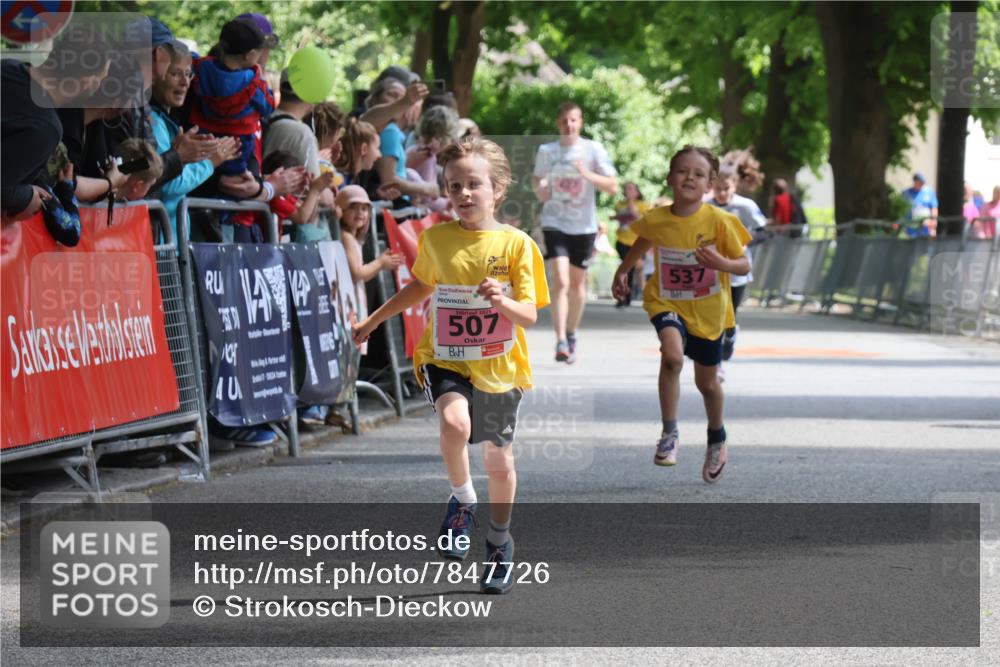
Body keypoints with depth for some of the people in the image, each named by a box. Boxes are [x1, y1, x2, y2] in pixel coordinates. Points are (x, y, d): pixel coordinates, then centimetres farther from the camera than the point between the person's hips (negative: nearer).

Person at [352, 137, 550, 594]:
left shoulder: (516, 244, -9)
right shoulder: (435, 239, -1)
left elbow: (530, 315, -13)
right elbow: (420, 287, 20)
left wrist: (503, 302, -34)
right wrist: (373, 321, 25)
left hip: (499, 368, 0)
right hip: (445, 359, 0)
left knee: (499, 462, 12)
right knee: (454, 422, -30)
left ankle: (500, 541, 38)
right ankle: (463, 502, -3)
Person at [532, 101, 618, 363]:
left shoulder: (593, 150, -3)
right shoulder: (546, 151, 2)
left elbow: (613, 186, -5)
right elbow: (537, 179, 17)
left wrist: (588, 174, -22)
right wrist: (539, 189, -7)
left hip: (584, 226, 1)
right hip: (555, 223, -1)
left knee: (577, 283, 12)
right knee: (560, 281, -16)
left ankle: (571, 335, 32)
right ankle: (561, 342, -21)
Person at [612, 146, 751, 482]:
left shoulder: (719, 221, -16)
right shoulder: (655, 220, -9)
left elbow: (744, 265, -12)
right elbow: (642, 244, 14)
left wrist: (722, 263, -31)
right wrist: (622, 272, 20)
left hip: (707, 310, 0)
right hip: (667, 303, 0)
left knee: (707, 382, 14)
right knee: (672, 355, -29)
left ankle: (717, 439, 42)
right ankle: (669, 433, -15)